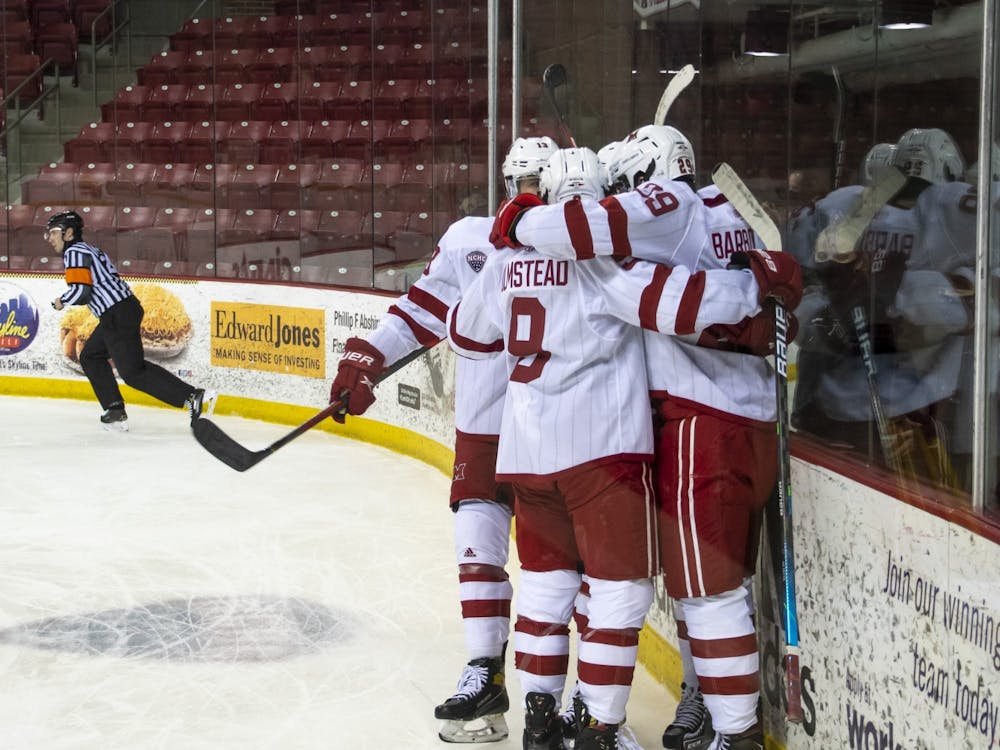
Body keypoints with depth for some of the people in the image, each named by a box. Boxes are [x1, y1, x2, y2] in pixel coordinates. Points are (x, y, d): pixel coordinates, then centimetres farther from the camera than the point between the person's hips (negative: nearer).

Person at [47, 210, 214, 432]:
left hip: (117, 315, -10)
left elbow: (80, 291, -15)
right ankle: (115, 410, 15)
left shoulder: (74, 252, -7)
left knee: (133, 372, -10)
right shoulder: (87, 249, 24)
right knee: (91, 357, 21)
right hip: (126, 308, 10)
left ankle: (194, 396, -19)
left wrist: (62, 301, 1)